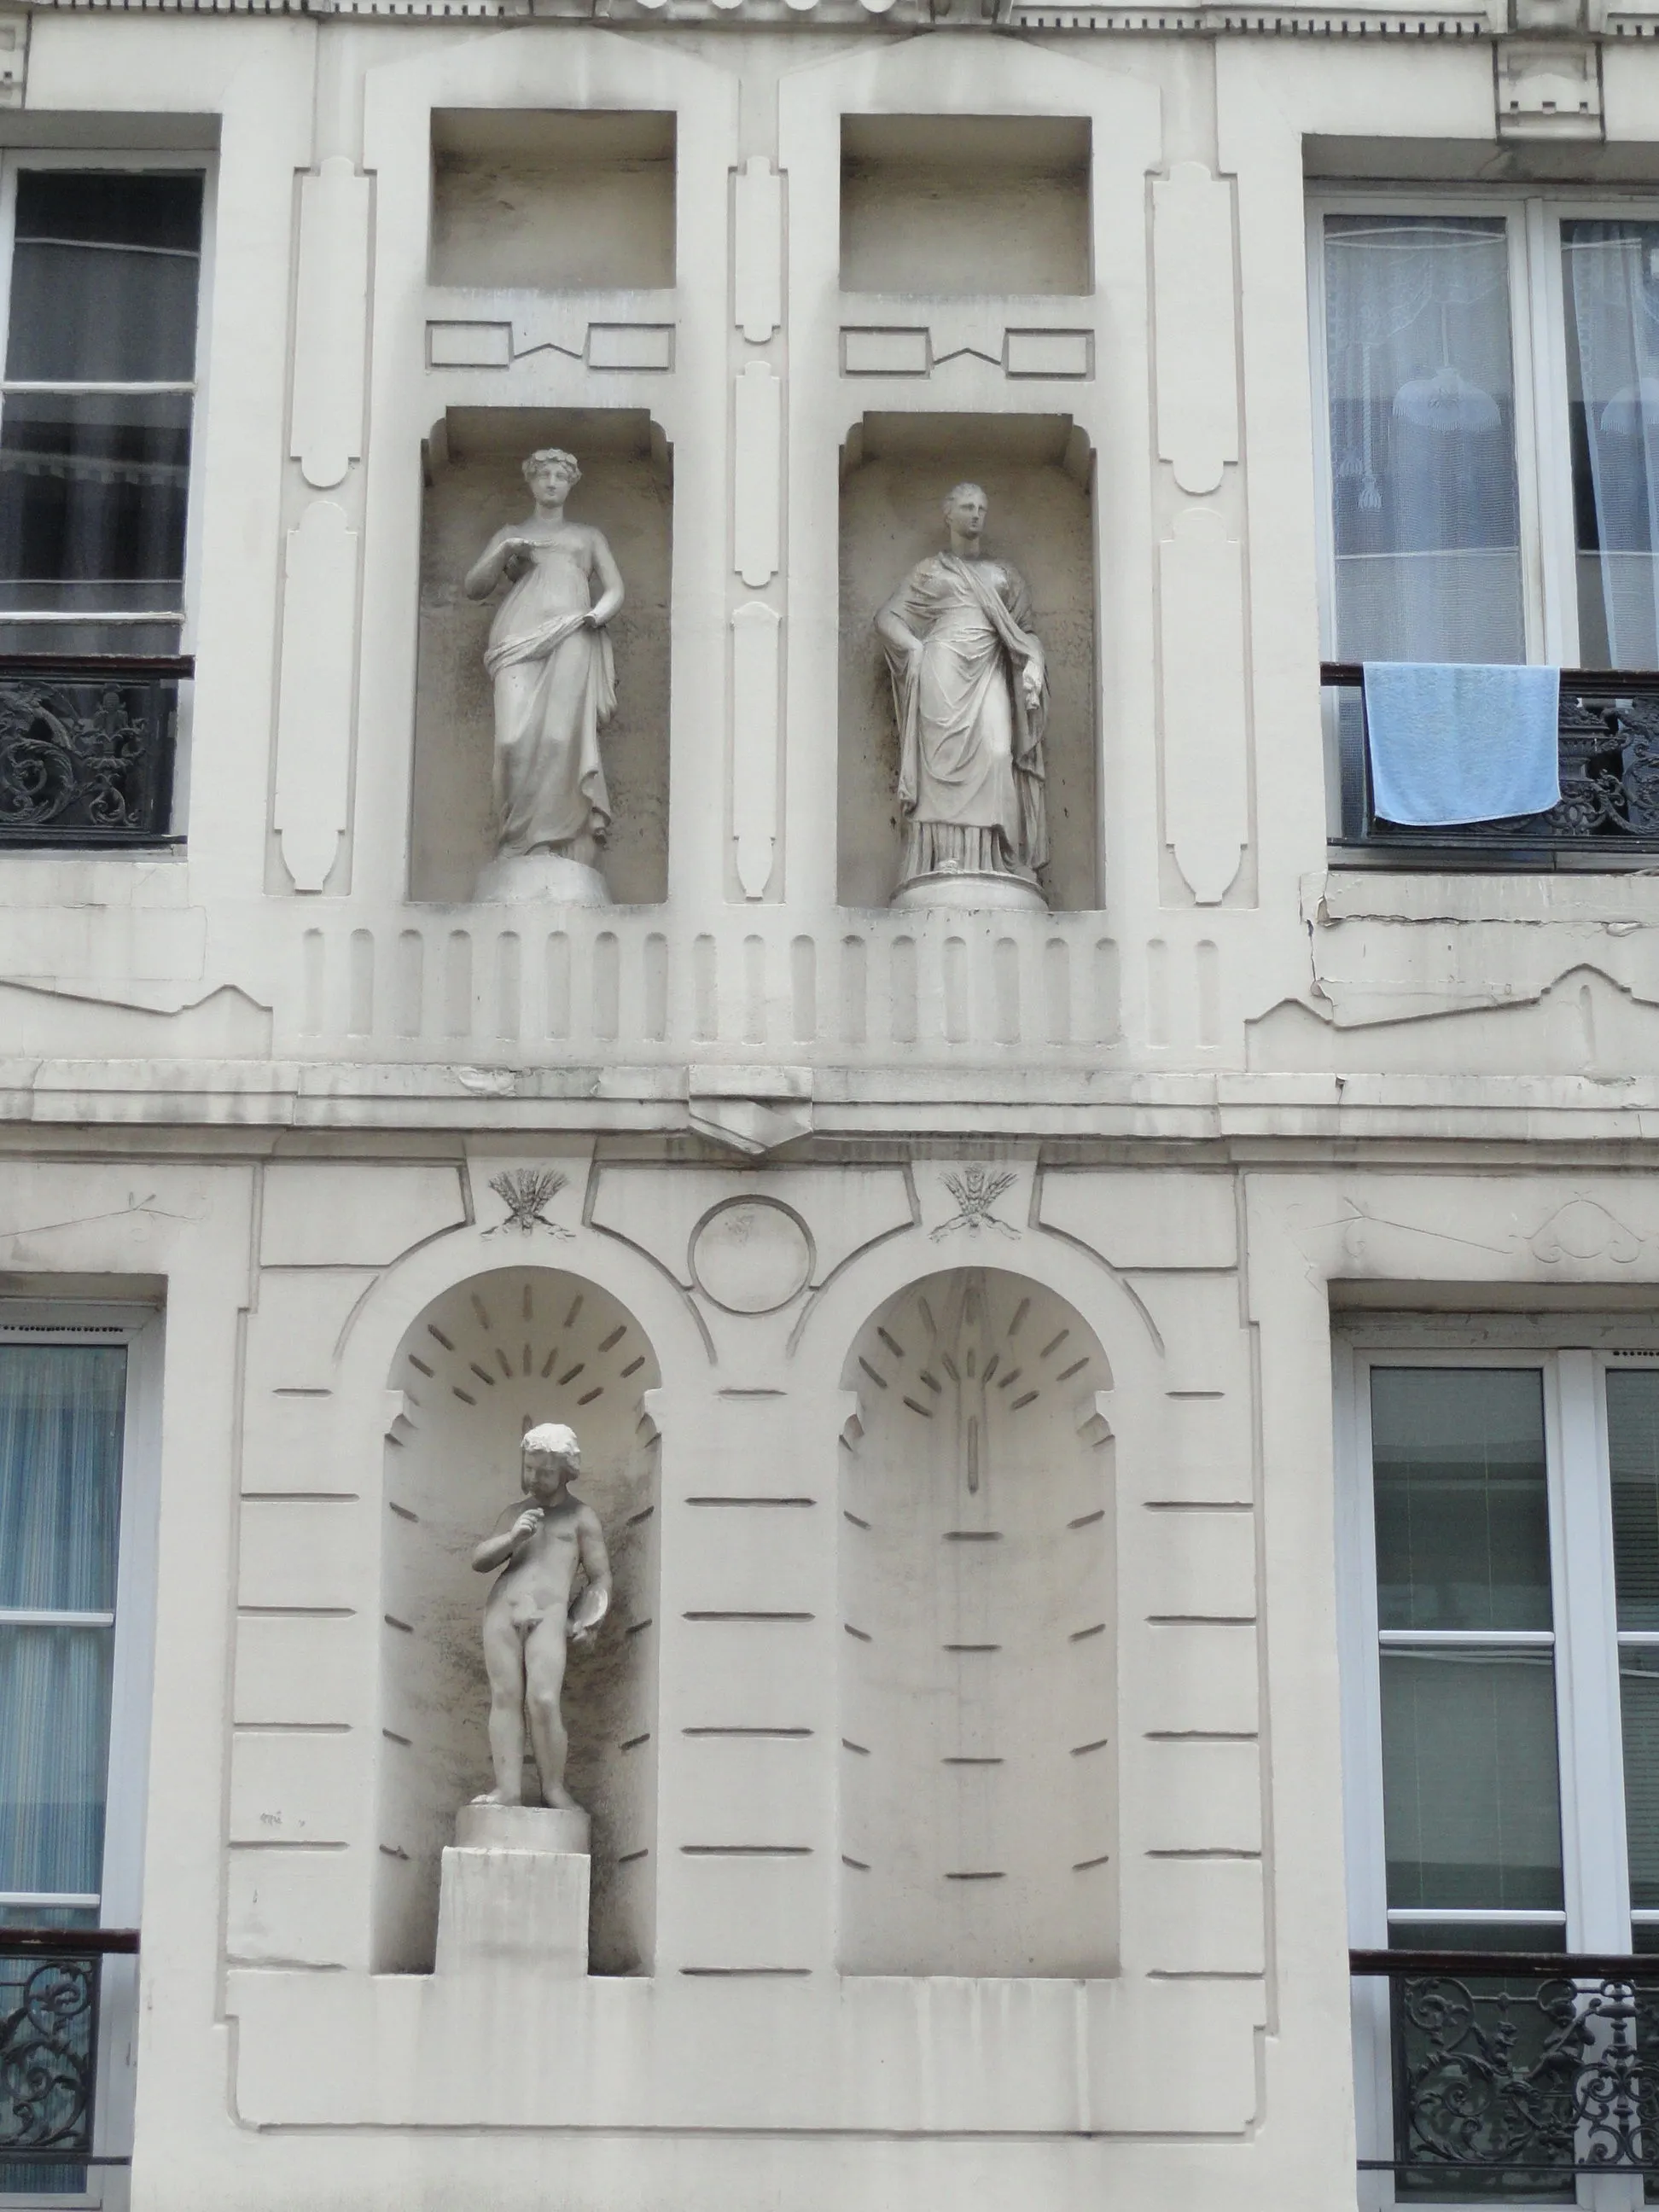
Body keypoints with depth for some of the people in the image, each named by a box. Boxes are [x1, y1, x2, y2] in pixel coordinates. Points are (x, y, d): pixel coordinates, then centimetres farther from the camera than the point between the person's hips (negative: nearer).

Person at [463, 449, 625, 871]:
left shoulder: (589, 535, 30)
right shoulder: (510, 533, 30)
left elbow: (614, 587, 19)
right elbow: (472, 587, 20)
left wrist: (598, 613, -4)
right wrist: (505, 552, 3)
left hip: (572, 640, 0)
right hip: (519, 638, 0)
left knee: (562, 736, -21)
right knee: (517, 737, -21)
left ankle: (565, 843, -27)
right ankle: (519, 843, -22)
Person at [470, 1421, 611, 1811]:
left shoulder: (581, 1517, 13)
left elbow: (600, 1578, 12)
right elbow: (479, 1561, 18)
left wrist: (587, 1621, -4)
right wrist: (512, 1538, -1)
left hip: (549, 1616, -3)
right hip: (501, 1610, 3)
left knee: (543, 1700, -18)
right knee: (505, 1697, -5)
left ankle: (554, 1789, -9)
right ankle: (509, 1788, -10)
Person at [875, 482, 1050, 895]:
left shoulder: (1003, 574, 24)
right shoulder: (929, 570, 19)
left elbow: (1025, 631, 18)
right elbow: (887, 619, 15)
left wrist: (1032, 668, -2)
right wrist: (918, 651, -1)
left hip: (989, 674, 2)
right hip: (943, 670, -1)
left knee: (996, 753, -18)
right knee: (945, 754, -16)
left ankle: (993, 858, -21)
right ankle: (946, 856, -21)